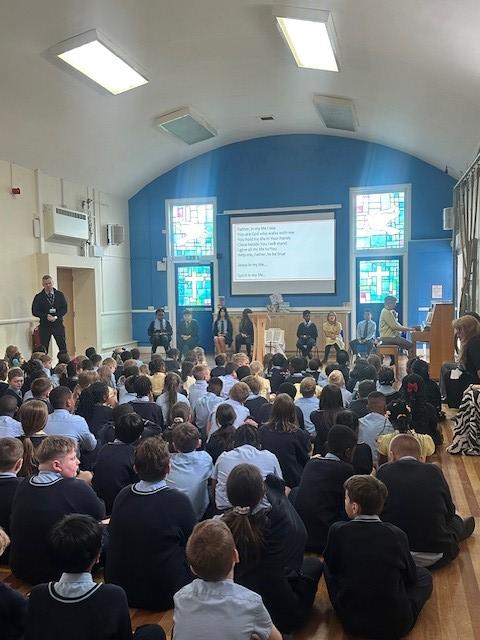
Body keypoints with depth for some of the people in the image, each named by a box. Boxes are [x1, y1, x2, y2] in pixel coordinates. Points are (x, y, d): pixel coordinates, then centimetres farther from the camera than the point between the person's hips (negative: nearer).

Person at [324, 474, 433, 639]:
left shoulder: (337, 531, -14)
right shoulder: (397, 535, -12)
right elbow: (411, 577, 4)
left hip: (351, 623, 0)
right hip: (397, 625, 0)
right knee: (424, 575, 22)